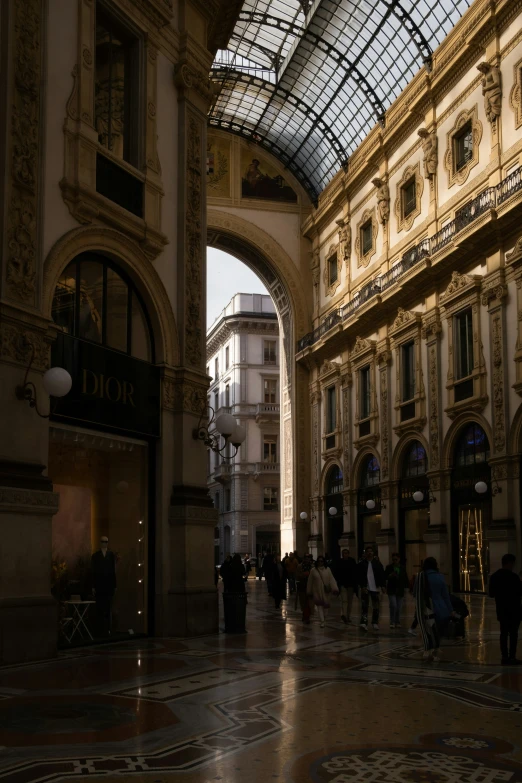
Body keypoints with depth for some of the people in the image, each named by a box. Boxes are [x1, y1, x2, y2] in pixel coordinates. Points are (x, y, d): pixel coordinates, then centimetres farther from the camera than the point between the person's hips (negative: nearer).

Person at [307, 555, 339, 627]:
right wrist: (309, 592, 6)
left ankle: (323, 616, 38)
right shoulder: (313, 570, -2)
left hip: (326, 591, 1)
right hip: (317, 591, -1)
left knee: (326, 605, 10)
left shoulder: (327, 569, 0)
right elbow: (310, 582, 4)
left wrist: (335, 589, -19)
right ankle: (322, 621, -4)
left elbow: (331, 579, -7)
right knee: (319, 605, -4)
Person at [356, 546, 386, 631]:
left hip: (375, 588, 2)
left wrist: (382, 586, -3)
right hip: (365, 588, -2)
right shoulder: (361, 564, 1)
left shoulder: (377, 563, 4)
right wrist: (362, 586, -10)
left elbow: (382, 575, 4)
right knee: (364, 606, -8)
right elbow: (359, 576, -2)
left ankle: (375, 623, 19)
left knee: (376, 607, 8)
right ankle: (364, 623, -11)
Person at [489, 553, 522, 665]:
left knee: (504, 633, 9)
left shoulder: (494, 576, 5)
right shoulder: (513, 576, -15)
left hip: (501, 610, 6)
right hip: (513, 610, -6)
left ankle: (505, 657, 8)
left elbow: (491, 594, 8)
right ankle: (511, 657, 0)